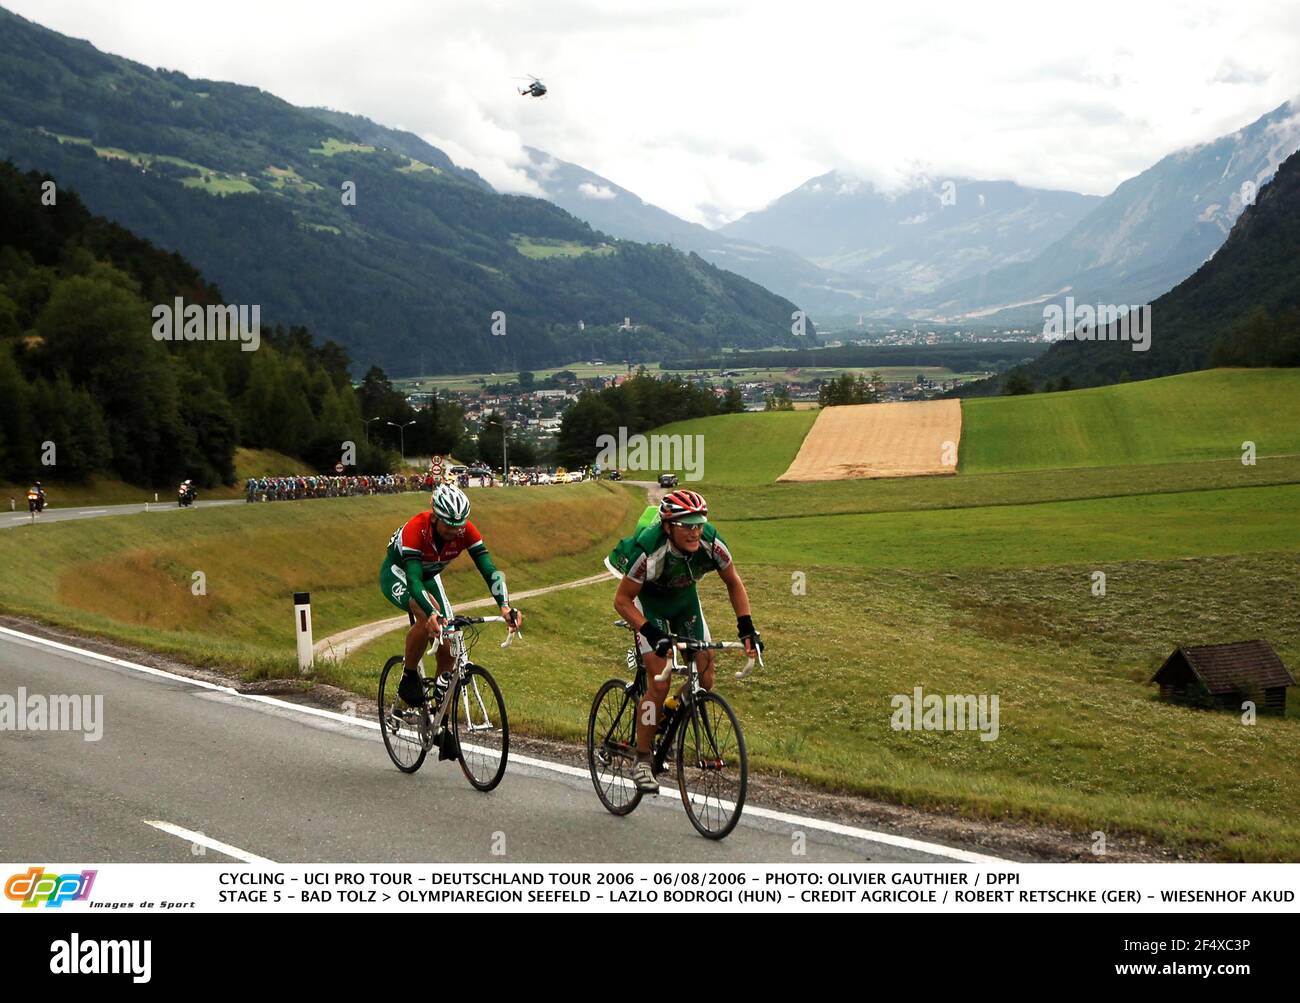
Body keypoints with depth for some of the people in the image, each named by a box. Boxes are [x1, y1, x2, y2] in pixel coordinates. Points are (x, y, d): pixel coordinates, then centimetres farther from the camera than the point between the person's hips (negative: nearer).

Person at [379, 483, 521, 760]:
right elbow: (414, 580, -47)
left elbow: (488, 569, -31)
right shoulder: (415, 530, -38)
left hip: (429, 577, 5)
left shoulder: (466, 531, -26)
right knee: (427, 617, -37)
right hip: (396, 574, -5)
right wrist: (433, 614, -63)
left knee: (449, 646, -8)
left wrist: (505, 606, -47)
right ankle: (409, 677, -12)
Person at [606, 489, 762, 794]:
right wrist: (653, 634, -37)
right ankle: (642, 761, -5)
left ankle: (671, 712, 25)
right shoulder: (649, 550, -37)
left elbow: (734, 583, -7)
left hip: (684, 598, 4)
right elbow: (622, 600, -27)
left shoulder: (711, 543, -27)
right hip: (648, 600, -4)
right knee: (659, 683, -16)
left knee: (704, 680, -5)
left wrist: (746, 628, -16)